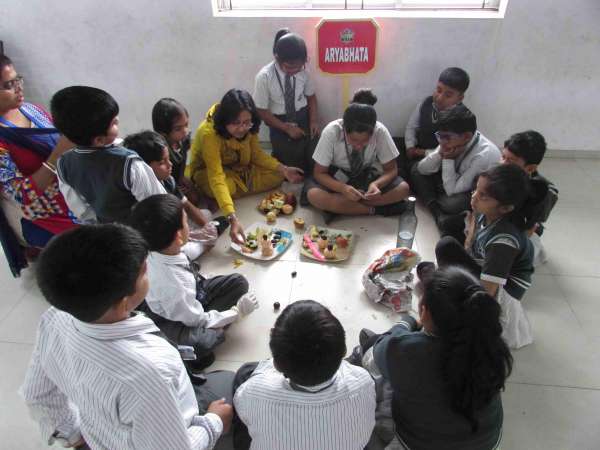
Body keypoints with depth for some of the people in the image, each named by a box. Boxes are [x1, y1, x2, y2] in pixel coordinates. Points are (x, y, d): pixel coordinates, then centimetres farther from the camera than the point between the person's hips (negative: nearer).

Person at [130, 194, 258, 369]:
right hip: (174, 322, -9)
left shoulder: (154, 249, -22)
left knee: (238, 282, -1)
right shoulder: (172, 285, -41)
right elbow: (198, 321, -24)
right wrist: (237, 311, -14)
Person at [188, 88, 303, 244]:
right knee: (229, 186, -39)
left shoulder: (249, 128, -19)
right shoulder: (209, 133, -37)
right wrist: (232, 218, -55)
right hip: (207, 171, -5)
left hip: (239, 168, 5)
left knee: (276, 175, -13)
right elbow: (216, 177, -44)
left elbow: (256, 154, -4)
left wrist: (283, 169, -19)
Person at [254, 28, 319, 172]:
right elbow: (262, 111, -12)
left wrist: (314, 121, -8)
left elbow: (311, 96, 7)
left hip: (304, 120, 3)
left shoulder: (302, 72, -10)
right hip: (280, 125, -2)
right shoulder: (264, 77, -18)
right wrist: (287, 128, -15)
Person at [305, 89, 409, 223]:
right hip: (337, 177, -1)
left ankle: (336, 206, -20)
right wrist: (343, 188, -36)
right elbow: (319, 173, -18)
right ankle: (375, 209, -20)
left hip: (367, 176, 2)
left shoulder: (380, 131, -24)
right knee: (313, 195, -33)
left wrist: (376, 184, -34)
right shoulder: (331, 131, -27)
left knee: (403, 189, -24)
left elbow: (391, 170, -12)